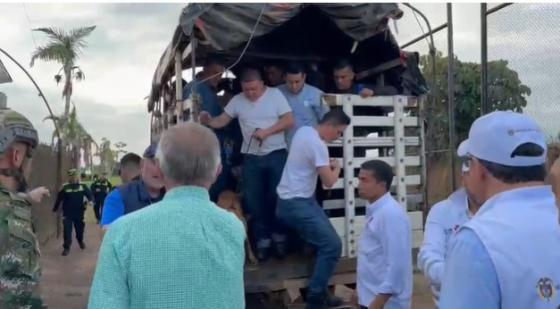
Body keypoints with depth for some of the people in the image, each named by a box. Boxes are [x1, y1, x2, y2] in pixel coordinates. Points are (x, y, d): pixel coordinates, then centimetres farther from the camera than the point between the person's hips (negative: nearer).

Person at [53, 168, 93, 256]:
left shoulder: (82, 186, -2)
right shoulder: (65, 187, -3)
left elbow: (90, 194, -3)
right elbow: (59, 199, 1)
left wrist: (90, 200, -24)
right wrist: (55, 208, 4)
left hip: (79, 213, 2)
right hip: (67, 213, -2)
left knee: (80, 229, 17)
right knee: (67, 231, -6)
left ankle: (81, 241, 43)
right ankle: (66, 248, 4)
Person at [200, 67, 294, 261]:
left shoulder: (275, 94, -4)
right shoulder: (237, 100, 4)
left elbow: (289, 121, -8)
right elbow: (221, 121, 3)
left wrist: (266, 131, -19)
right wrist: (208, 121, -19)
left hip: (276, 154, -2)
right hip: (251, 157, 3)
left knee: (277, 197, 3)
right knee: (254, 201, 5)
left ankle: (279, 237, 22)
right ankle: (262, 240, 19)